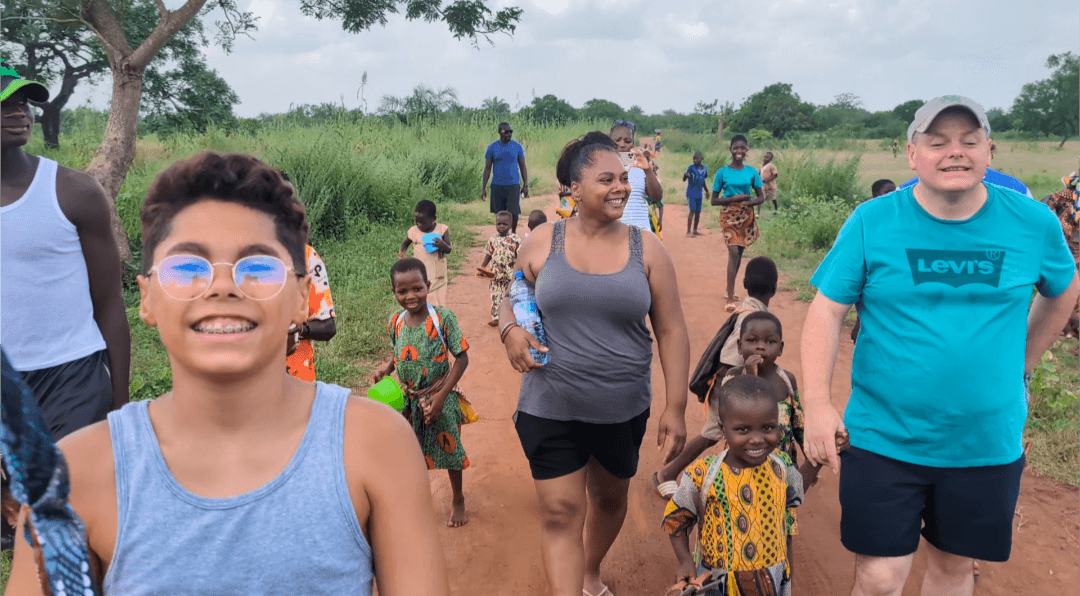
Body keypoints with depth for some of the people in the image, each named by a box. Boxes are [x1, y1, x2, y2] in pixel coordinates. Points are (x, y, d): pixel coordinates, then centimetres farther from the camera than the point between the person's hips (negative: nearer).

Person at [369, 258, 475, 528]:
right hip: (408, 400, 4)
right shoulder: (396, 323, -5)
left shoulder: (442, 318, -19)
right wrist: (385, 369, -10)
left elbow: (461, 357, -16)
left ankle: (458, 500, 36)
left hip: (441, 398, -3)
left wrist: (441, 395, -19)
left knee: (449, 448, 14)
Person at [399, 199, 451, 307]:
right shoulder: (413, 231, -3)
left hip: (436, 275, 0)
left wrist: (443, 245, -29)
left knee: (436, 304, 8)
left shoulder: (442, 229, -7)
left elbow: (449, 250, -6)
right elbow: (405, 243, 15)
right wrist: (402, 251, -8)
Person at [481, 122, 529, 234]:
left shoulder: (518, 147, 2)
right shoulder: (492, 148, 1)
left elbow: (523, 167, 8)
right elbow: (487, 169, 4)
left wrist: (526, 185, 3)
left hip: (513, 185, -1)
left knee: (514, 213, -5)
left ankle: (513, 232, 20)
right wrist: (483, 188, 1)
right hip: (497, 186, 1)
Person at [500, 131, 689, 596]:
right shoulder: (542, 243, -4)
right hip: (550, 409, -1)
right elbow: (511, 297, 11)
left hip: (624, 410, 2)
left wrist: (675, 408, -6)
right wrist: (510, 330, -13)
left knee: (610, 497, 22)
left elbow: (672, 332, -2)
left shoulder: (646, 249, -4)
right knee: (560, 514, -3)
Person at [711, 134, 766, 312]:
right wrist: (734, 198, -15)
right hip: (729, 216, -4)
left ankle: (729, 289, 31)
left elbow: (761, 197, 6)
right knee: (733, 252, -16)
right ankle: (730, 299, -16)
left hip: (746, 216, 4)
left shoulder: (751, 172, 4)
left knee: (738, 253, 12)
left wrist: (748, 202, -14)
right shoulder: (723, 172, -3)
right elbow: (714, 200, -2)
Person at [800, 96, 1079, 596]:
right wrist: (817, 404, -18)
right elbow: (827, 311, -9)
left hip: (989, 442, 3)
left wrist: (1022, 366, 12)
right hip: (884, 438, -2)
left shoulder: (1034, 222, -3)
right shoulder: (871, 222, -9)